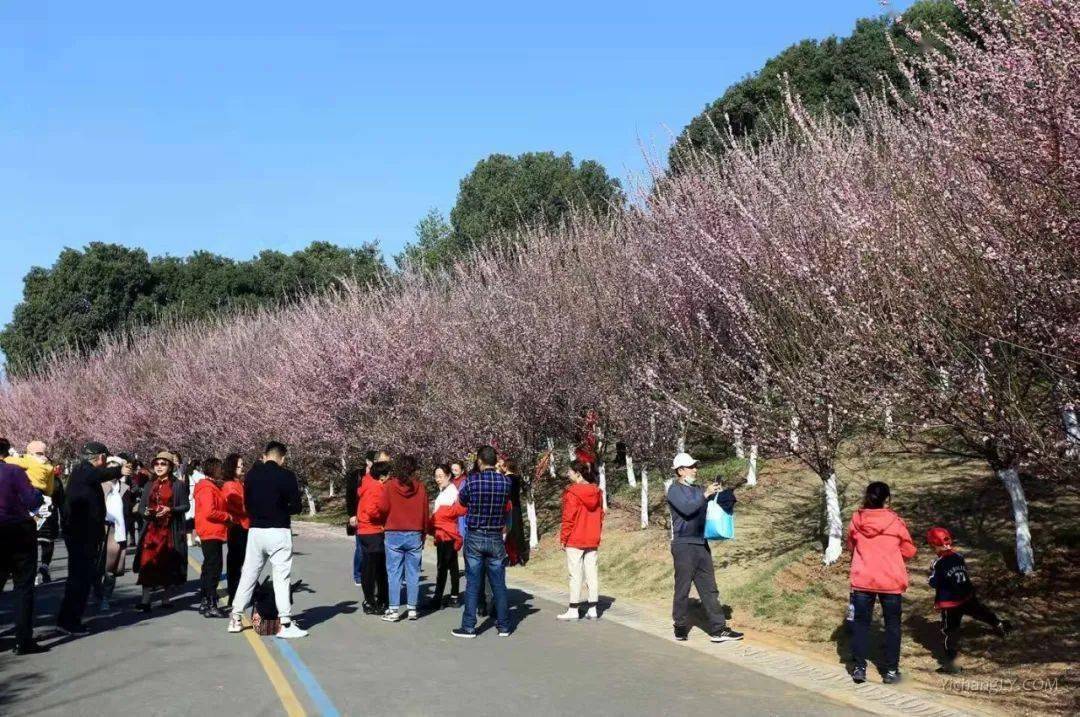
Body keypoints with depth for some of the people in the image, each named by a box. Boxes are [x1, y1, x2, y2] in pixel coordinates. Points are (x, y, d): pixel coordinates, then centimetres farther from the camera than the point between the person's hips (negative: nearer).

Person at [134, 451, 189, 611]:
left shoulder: (178, 484, 2)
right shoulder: (149, 485, 15)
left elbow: (186, 506, -1)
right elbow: (141, 506, 16)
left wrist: (170, 510, -17)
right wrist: (145, 512, -7)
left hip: (170, 530, -3)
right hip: (152, 529, 3)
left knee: (168, 564, 1)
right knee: (148, 563, -7)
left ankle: (166, 599, 11)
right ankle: (145, 600, -6)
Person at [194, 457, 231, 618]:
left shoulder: (212, 487, 17)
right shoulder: (207, 488, -15)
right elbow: (209, 512, -24)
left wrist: (226, 516, 6)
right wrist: (227, 516, -13)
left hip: (212, 533, 11)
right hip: (212, 533, -11)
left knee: (209, 568, 16)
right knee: (214, 568, -9)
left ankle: (204, 602, 24)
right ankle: (211, 606, -8)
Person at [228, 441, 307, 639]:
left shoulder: (251, 475, 3)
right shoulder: (287, 476, -9)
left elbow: (247, 504, 10)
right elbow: (296, 507, -7)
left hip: (256, 531, 4)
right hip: (279, 532, -4)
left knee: (248, 574, 14)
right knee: (281, 577, -1)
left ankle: (236, 619, 21)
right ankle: (285, 624, -4)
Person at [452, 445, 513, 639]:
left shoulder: (471, 480, -12)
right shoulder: (505, 482, -6)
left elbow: (461, 500, 5)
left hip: (474, 538, -2)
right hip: (496, 538, 2)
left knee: (472, 584, 4)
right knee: (498, 583, 9)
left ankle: (469, 626, 7)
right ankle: (503, 626, 15)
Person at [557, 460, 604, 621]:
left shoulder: (572, 493, -14)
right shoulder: (597, 492, 7)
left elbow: (568, 518, -14)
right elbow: (601, 515, 13)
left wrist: (563, 538, -6)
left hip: (575, 540, -6)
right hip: (593, 540, 6)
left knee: (575, 574, -1)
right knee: (591, 573, 8)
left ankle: (573, 610, 2)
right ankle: (593, 609, 10)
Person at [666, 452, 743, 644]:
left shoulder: (696, 489, 17)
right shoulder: (675, 490, -5)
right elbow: (687, 508, -22)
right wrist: (705, 494, -22)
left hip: (701, 544, 7)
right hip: (683, 545, -7)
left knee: (709, 588, 5)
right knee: (683, 588, 1)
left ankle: (718, 629, 5)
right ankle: (681, 627, 13)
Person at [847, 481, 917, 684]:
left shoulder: (856, 520, -4)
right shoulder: (896, 522, -10)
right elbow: (909, 552, 1)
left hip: (862, 581, 2)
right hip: (890, 582, -1)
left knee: (861, 623, 11)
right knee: (892, 625, 11)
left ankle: (859, 668, 11)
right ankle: (891, 671, 14)